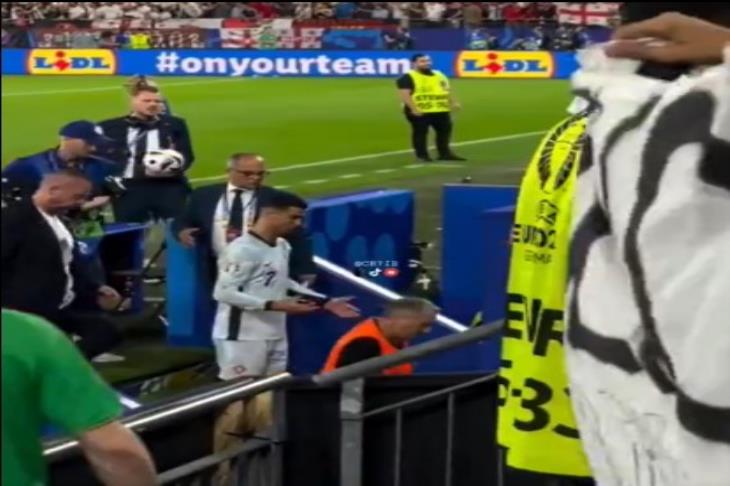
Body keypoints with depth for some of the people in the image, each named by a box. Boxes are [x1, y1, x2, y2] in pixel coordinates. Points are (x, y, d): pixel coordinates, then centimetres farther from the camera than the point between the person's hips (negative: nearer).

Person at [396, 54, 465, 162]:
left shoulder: (439, 75, 16)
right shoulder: (408, 78, -8)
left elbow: (447, 90, 22)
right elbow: (405, 94, -15)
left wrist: (453, 102, 9)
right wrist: (413, 108, -23)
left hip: (441, 110, 6)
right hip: (420, 112, -6)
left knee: (445, 131, 9)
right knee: (420, 133, -1)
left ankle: (445, 153, 19)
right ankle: (422, 155, 6)